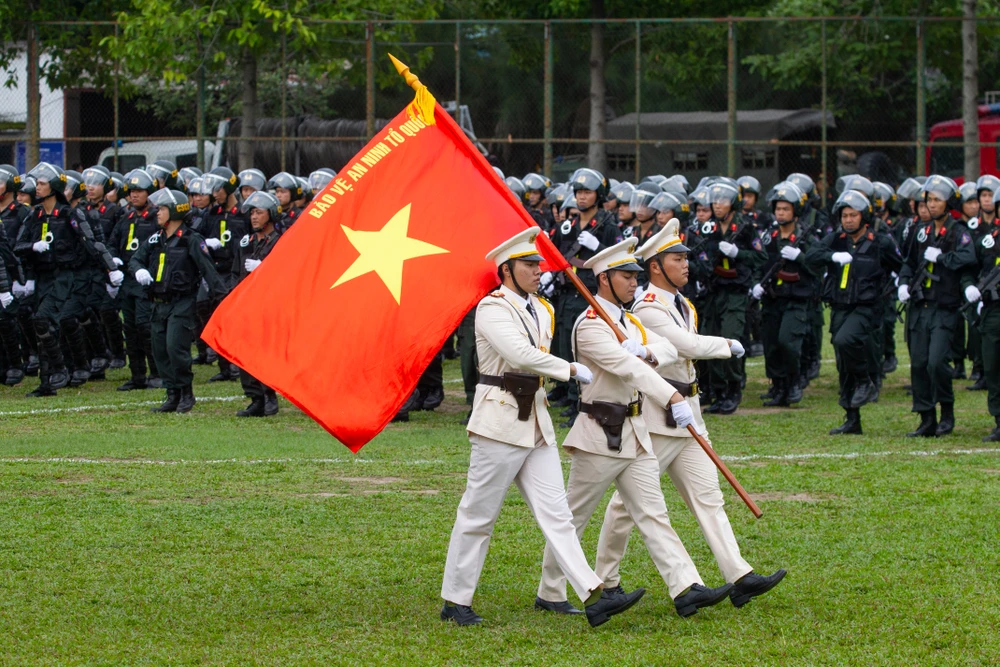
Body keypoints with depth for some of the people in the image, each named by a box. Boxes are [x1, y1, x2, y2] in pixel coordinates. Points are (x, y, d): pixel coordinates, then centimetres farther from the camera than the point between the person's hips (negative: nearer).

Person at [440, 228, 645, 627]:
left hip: (536, 425, 8)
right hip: (500, 423, -8)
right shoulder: (492, 309, -12)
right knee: (478, 515, 1)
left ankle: (594, 598, -11)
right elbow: (521, 353, -26)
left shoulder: (540, 311, 14)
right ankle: (455, 602, 12)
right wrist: (572, 370, -21)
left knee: (555, 514, -1)